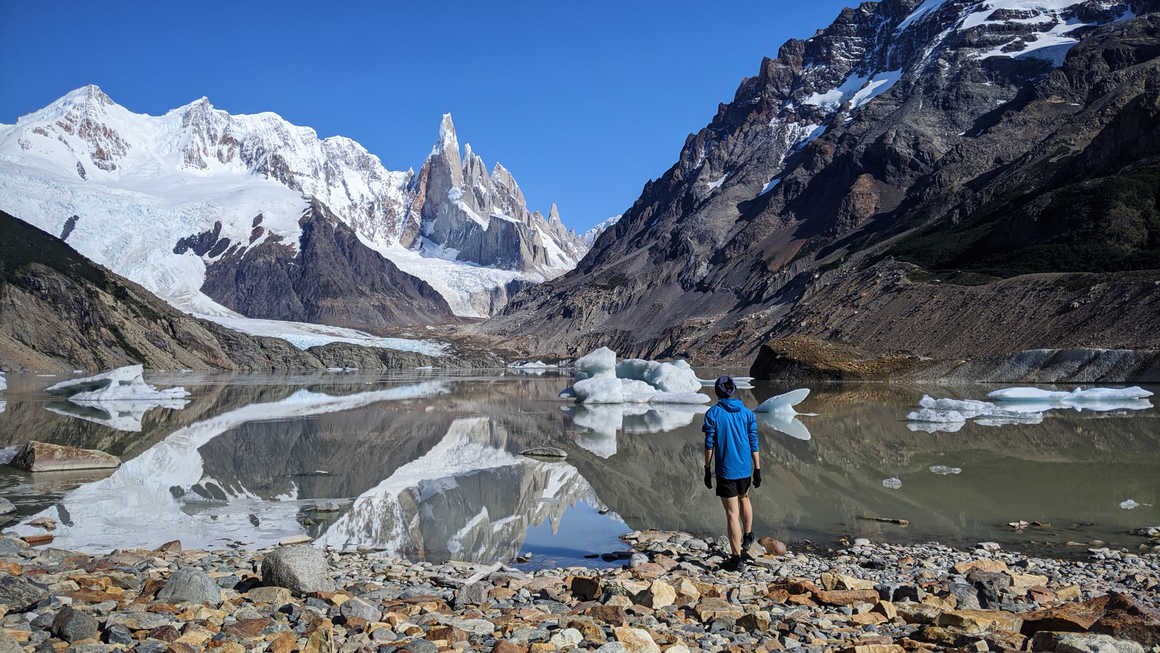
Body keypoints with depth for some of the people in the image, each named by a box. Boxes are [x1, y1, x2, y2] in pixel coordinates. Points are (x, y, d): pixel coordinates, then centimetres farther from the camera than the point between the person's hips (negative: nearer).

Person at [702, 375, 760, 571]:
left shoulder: (713, 413, -9)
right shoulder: (747, 413, 1)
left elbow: (709, 444, -8)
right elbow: (754, 443, 1)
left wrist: (707, 470, -1)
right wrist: (757, 470, 6)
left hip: (725, 470, -4)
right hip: (745, 468, 4)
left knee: (732, 513, -1)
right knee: (744, 498, 30)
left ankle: (737, 559, 2)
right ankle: (748, 536, 51)